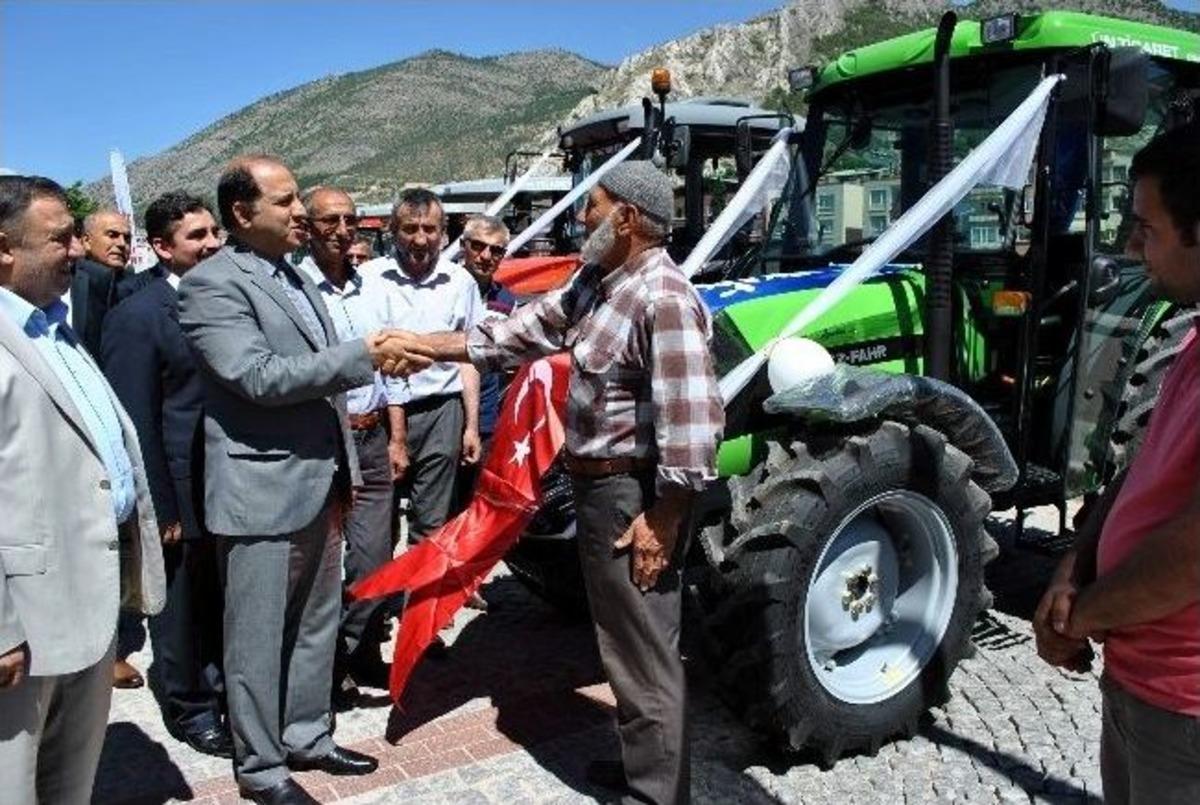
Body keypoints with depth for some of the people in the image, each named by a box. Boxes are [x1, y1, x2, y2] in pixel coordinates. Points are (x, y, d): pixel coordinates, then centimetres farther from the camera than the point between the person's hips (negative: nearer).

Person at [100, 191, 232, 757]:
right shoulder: (136, 316, -15)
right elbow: (136, 422, -15)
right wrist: (162, 509, -14)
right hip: (183, 493, -6)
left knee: (221, 602, 20)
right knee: (181, 607, 12)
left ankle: (222, 687, 40)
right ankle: (189, 709, 31)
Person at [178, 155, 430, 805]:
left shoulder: (296, 275, 13)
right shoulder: (211, 285, -13)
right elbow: (260, 377, -24)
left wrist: (344, 466, 18)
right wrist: (367, 353, -24)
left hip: (318, 482, 8)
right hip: (260, 490, -8)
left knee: (317, 622, 18)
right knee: (258, 636, 7)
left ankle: (306, 736, 36)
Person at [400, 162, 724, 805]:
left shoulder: (663, 299, -22)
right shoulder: (597, 283, 9)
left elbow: (692, 421, -26)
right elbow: (525, 331, 15)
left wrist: (662, 521, -23)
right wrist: (427, 346, 11)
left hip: (636, 496, -10)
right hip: (599, 485, 10)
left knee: (643, 650, 3)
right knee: (625, 641, 22)